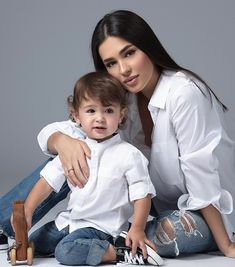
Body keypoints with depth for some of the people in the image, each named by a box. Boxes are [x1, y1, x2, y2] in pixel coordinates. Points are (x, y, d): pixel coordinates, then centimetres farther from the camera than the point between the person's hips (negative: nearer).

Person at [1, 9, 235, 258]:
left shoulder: (184, 93, -26)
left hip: (210, 215, -6)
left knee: (173, 231, -39)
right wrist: (62, 142, -32)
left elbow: (201, 175, -25)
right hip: (164, 204, 6)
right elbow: (51, 132, -7)